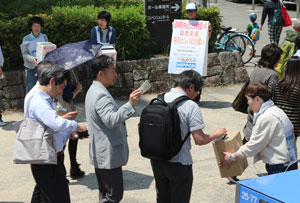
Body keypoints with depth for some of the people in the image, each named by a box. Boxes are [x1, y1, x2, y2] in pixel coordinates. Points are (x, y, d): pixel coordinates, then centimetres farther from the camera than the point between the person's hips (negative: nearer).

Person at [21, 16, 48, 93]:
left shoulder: (44, 37, 5)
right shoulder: (26, 39, -6)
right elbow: (24, 54, -9)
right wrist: (32, 59, -29)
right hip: (31, 67, -3)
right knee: (30, 88, -1)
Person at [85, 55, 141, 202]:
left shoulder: (93, 90, 14)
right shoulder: (101, 95, -21)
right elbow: (111, 120, -34)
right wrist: (130, 105, -40)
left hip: (100, 154, 11)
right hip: (108, 155, -11)